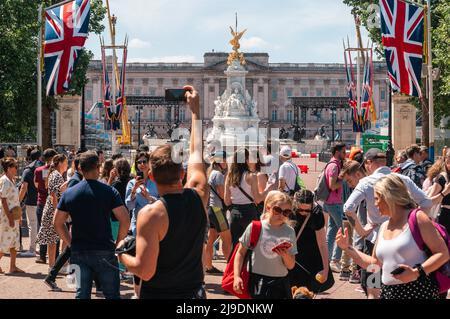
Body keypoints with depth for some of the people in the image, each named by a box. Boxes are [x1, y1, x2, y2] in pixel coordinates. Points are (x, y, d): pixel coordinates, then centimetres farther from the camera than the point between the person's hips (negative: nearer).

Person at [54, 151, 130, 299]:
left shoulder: (69, 193, 2)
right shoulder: (109, 191, -8)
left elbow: (58, 223, 6)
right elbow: (125, 220, -13)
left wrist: (71, 243, 12)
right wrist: (118, 244, -1)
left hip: (79, 252, 3)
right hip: (104, 251, -3)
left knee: (82, 294, 9)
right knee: (112, 294, 7)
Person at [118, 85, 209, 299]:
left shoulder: (151, 214, -22)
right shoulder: (198, 196, -8)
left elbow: (145, 271, -24)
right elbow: (196, 153, 10)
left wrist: (122, 256, -4)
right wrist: (195, 110, 21)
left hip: (157, 294, -5)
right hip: (194, 292, 5)